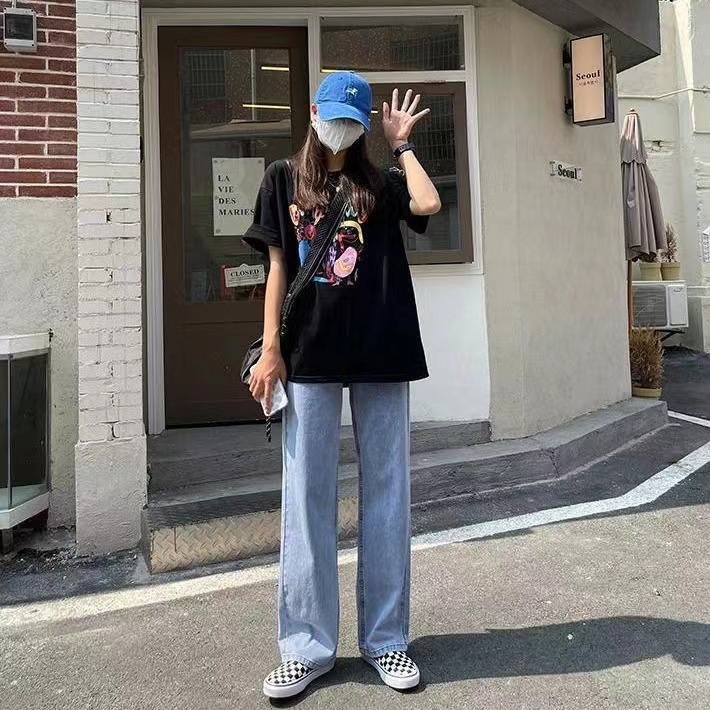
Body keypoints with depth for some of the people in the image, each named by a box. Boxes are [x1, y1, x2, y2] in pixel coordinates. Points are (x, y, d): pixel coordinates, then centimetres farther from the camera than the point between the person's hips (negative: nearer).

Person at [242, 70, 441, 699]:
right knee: (307, 499, 1)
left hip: (381, 351, 1)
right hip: (310, 355, 0)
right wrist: (270, 348, 0)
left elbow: (428, 204, -8)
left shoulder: (378, 182, 14)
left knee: (387, 494, 5)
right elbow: (279, 267, 7)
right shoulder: (284, 178, 14)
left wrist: (402, 143, 8)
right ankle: (308, 646, 15)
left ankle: (386, 638, 19)